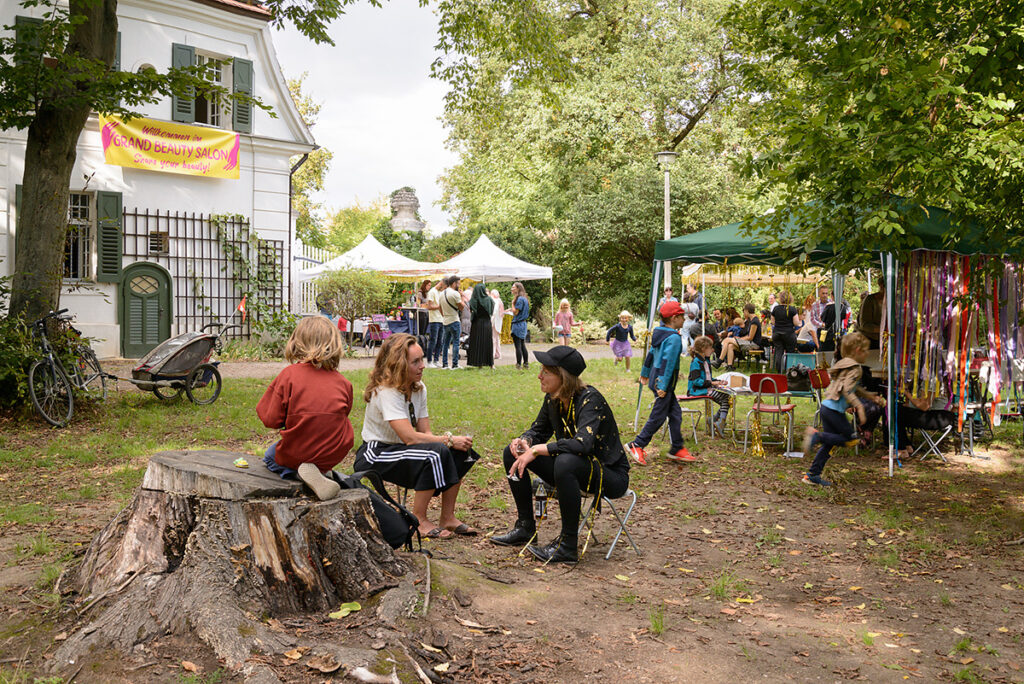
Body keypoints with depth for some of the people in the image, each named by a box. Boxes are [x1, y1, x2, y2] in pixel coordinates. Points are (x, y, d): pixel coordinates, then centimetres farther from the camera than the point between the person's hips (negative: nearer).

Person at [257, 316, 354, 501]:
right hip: (335, 455, 4)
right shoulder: (343, 382, -3)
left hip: (296, 453, -4)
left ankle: (297, 472, -2)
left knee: (271, 456, 30)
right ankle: (322, 471, 4)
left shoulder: (288, 375, -10)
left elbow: (271, 420, -9)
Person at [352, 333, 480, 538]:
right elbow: (410, 437, -30)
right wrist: (449, 440, -23)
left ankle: (447, 517, -2)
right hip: (374, 456, -8)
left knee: (460, 451, -9)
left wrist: (456, 442, -19)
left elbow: (426, 433, 0)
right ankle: (419, 521, -15)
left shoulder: (419, 388, 3)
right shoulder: (385, 392, -23)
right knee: (436, 452, -30)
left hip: (400, 449, 8)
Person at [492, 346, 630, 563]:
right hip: (574, 471, 8)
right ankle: (525, 527, 9)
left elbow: (583, 443, -39)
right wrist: (524, 441, -11)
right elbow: (539, 430, 13)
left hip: (611, 476, -8)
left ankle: (568, 546, -26)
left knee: (566, 462, -39)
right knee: (512, 453, 0)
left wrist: (536, 450, -34)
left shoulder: (590, 399, -24)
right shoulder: (553, 398, -2)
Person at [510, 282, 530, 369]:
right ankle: (526, 363, 19)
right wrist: (511, 309, 15)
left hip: (518, 324, -10)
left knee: (518, 346, -5)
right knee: (523, 345, 15)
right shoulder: (524, 298, 13)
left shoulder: (519, 299, -16)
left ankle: (518, 364, -3)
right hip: (523, 324, 10)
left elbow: (515, 312, -16)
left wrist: (513, 302, -6)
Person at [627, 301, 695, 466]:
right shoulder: (674, 338, -18)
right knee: (658, 416, -2)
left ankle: (677, 449, 17)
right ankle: (636, 446, 4)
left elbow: (651, 354, 20)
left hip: (656, 378, 10)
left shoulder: (660, 333, 10)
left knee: (675, 413, 13)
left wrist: (645, 373, 31)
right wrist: (662, 386, -25)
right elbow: (667, 362, -23)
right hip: (663, 382, -10)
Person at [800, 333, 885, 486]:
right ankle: (817, 436, -13)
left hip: (827, 406, 10)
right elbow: (847, 390, -22)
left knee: (829, 443, 12)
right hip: (835, 409, -10)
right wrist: (859, 406, -25)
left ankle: (812, 475, 12)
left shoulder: (845, 364, 20)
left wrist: (872, 397, 34)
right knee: (849, 437, 0)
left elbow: (855, 389, 32)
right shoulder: (854, 368, -11)